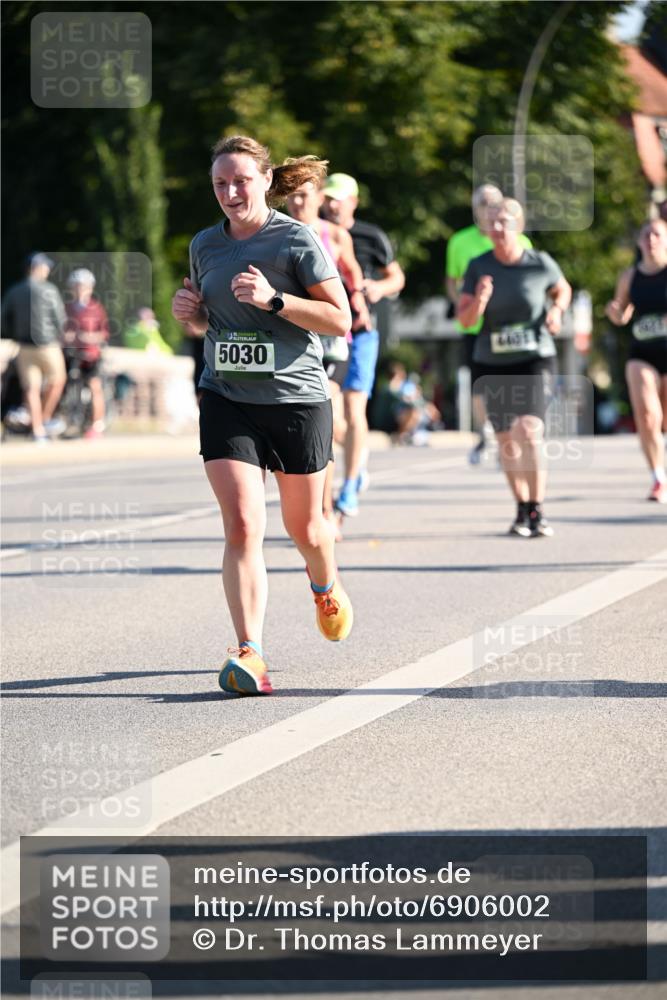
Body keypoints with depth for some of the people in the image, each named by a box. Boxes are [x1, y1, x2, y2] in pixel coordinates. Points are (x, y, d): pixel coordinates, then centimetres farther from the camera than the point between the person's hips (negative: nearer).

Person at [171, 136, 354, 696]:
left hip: (297, 398, -2)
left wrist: (273, 298, -21)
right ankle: (249, 655, -18)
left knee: (304, 527, 13)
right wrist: (189, 312, 0)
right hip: (226, 400, 2)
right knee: (242, 526, -14)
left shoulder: (297, 240, -7)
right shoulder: (205, 245, 8)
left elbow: (341, 320, -9)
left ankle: (326, 586, 48)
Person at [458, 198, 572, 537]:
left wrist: (557, 310, -4)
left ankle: (536, 511, -13)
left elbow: (563, 290, 16)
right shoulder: (479, 267, -3)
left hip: (535, 359, -2)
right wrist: (479, 301, -25)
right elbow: (465, 318, -5)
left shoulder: (541, 264, -5)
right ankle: (522, 509, 28)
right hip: (494, 364, 3)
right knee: (507, 440, 10)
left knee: (530, 431, -20)